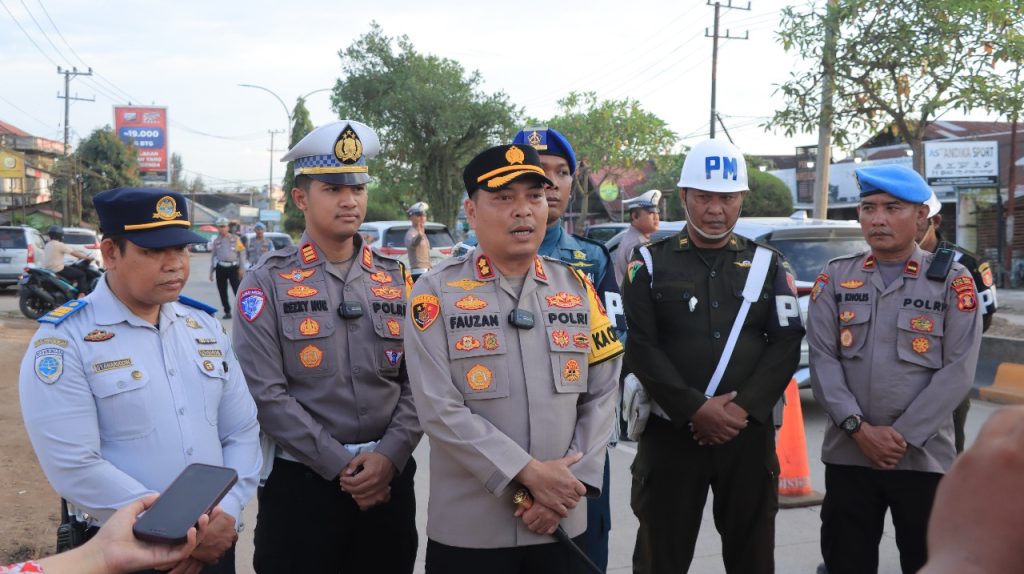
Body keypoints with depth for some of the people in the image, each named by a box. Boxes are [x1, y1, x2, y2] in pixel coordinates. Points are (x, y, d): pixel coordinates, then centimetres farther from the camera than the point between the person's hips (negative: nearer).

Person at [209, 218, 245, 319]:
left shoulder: (235, 239, 3)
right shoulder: (216, 241, 11)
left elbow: (242, 253, 2)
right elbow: (213, 256, 17)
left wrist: (241, 268, -5)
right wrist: (211, 271, 13)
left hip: (233, 267, -3)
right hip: (220, 268, 3)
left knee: (238, 290, -7)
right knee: (222, 291, 5)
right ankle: (227, 311, 14)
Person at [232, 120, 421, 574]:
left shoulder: (396, 279, 6)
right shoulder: (268, 283, -3)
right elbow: (267, 393, -10)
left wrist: (390, 455, -12)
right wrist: (340, 467, -13)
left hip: (389, 477, 3)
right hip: (301, 480, -3)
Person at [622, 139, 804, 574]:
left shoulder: (768, 264, 8)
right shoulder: (650, 262, 2)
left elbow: (787, 342, 0)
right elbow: (640, 346, -7)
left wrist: (744, 407, -13)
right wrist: (695, 409, -16)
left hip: (749, 433, 2)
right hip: (670, 433, -2)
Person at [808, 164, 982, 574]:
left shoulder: (952, 282, 0)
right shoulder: (835, 278, 6)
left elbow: (957, 371, -7)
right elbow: (822, 359, -1)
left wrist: (903, 435, -13)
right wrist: (859, 429, -12)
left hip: (924, 456, -1)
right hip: (848, 454, 2)